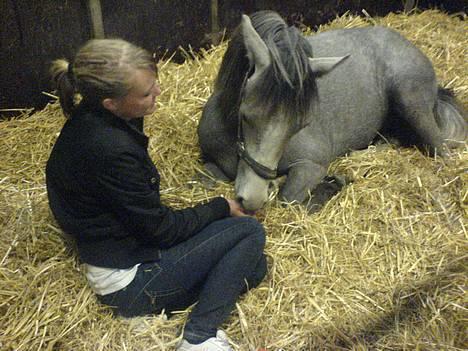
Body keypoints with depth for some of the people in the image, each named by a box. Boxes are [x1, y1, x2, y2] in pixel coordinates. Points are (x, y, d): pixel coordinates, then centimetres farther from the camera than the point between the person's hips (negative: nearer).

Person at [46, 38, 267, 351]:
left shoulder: (89, 120, -2)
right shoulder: (110, 150, -31)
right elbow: (161, 229, -19)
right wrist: (221, 207, -6)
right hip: (129, 282, -9)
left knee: (253, 268, 8)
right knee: (250, 230, -8)